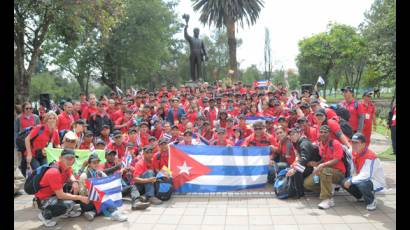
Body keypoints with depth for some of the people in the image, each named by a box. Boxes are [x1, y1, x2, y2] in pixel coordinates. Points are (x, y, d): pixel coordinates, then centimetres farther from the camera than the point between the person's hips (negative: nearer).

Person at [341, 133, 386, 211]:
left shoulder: (370, 157, -28)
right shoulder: (355, 153, -4)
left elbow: (366, 176, -33)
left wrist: (351, 181, -28)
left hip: (377, 182, -8)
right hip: (362, 179, 8)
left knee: (361, 184, -37)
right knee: (344, 182, -6)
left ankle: (372, 201, -6)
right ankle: (362, 197, 17)